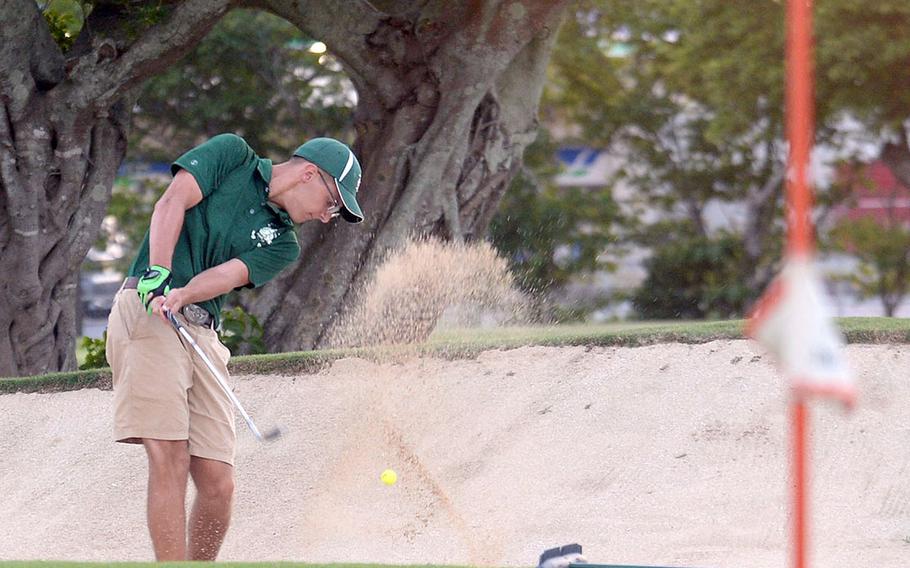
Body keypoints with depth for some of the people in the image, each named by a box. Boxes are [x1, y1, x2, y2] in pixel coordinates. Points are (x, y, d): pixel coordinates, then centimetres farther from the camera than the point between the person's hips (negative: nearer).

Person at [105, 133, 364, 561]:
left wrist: (182, 295, -22)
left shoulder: (283, 245, 19)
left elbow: (229, 274, -2)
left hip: (202, 332, 6)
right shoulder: (233, 154, 10)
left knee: (218, 486, -2)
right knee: (170, 463, -16)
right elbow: (172, 203, -5)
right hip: (146, 311, -6)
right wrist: (158, 274, -21)